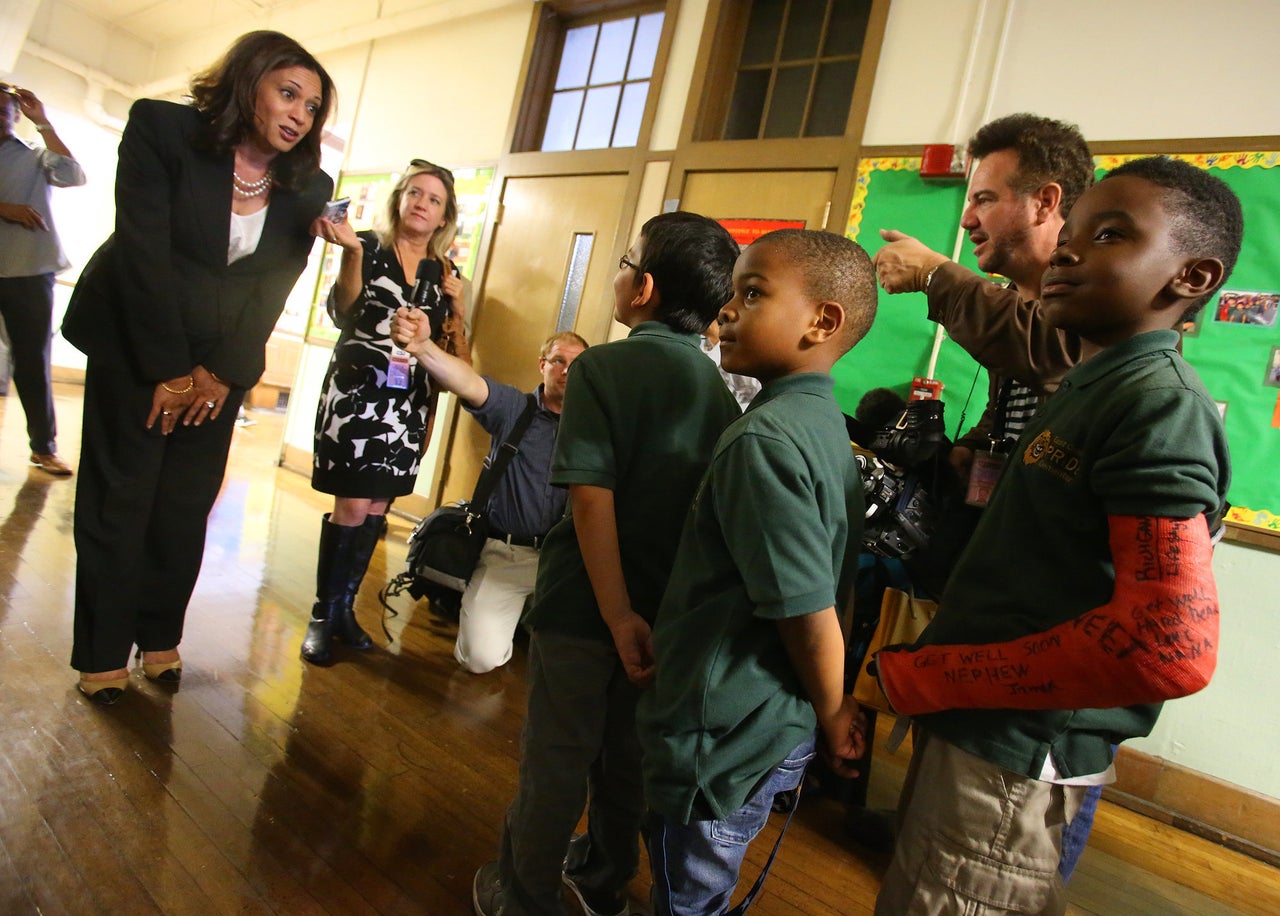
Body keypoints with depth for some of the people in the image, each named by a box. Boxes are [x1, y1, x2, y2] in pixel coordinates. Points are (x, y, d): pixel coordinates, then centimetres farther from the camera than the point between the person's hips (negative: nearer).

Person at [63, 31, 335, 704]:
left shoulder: (309, 186, -1)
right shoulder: (162, 129, -9)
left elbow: (274, 288, -3)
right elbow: (143, 250, -14)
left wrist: (222, 372, -11)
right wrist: (168, 369, -16)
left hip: (221, 364, 2)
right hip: (132, 345, -2)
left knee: (186, 507, 4)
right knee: (118, 496, 2)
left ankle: (159, 637, 20)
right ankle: (102, 654, 15)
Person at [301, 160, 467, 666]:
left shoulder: (445, 272, 11)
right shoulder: (371, 247, 0)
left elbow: (452, 349, 12)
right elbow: (342, 313, -13)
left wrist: (455, 306, -5)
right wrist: (351, 252, -24)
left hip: (408, 402, 4)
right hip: (355, 391, -4)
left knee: (376, 508, 7)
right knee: (352, 506, -8)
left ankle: (345, 608, 20)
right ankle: (323, 615, 8)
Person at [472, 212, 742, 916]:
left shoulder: (603, 367, -16)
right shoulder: (719, 389, 0)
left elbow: (592, 498, -24)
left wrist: (618, 617, -20)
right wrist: (653, 613, 7)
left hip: (587, 606, -5)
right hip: (665, 613, 5)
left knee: (556, 763, 12)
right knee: (626, 756, 22)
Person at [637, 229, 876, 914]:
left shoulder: (763, 439, -25)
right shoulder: (823, 421, 3)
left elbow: (809, 609, -25)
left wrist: (833, 715, -8)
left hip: (720, 741, -8)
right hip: (769, 733, 8)